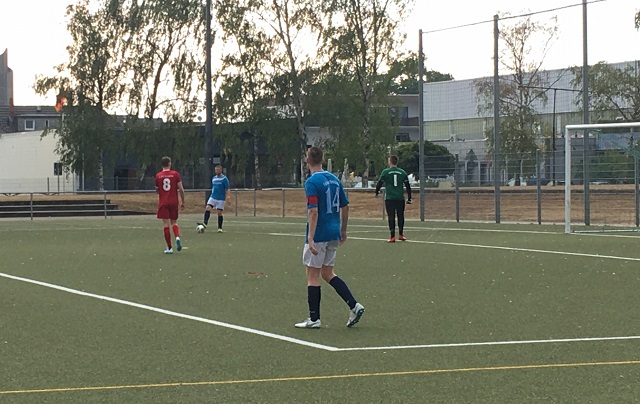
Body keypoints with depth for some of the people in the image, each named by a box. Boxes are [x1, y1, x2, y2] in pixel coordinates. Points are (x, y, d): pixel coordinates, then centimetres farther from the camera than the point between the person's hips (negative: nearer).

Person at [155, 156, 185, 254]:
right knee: (174, 223, 15)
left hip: (163, 203, -1)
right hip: (174, 202, 1)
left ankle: (169, 248, -3)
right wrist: (182, 201, 4)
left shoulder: (158, 176, 0)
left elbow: (157, 190, 11)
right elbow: (181, 189, -5)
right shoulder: (175, 174, -2)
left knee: (166, 225, 0)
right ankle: (177, 237, -15)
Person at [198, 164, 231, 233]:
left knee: (219, 213, -2)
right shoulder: (214, 178, 11)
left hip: (220, 199, -5)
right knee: (207, 208, -16)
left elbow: (227, 189, -8)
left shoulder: (224, 178, -6)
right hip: (213, 197, 5)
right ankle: (205, 223, -23)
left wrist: (228, 197, -17)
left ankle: (220, 228, 8)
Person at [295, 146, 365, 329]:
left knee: (313, 275, 3)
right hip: (334, 234, 7)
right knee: (327, 273, 17)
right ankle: (354, 305, 4)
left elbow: (313, 211, -22)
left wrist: (311, 239, -23)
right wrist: (343, 231, 23)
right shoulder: (334, 179, 9)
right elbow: (345, 207, 14)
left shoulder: (312, 182, -14)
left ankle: (314, 319, 6)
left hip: (319, 235, -7)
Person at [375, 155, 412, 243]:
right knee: (400, 216, 14)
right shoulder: (402, 172, 5)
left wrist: (376, 192, 21)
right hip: (400, 198, 2)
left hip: (389, 198, -2)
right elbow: (408, 186, 7)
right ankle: (401, 235, 19)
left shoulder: (385, 172, -3)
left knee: (391, 217, -1)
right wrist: (409, 198, 15)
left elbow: (379, 183, 2)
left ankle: (392, 236, -6)